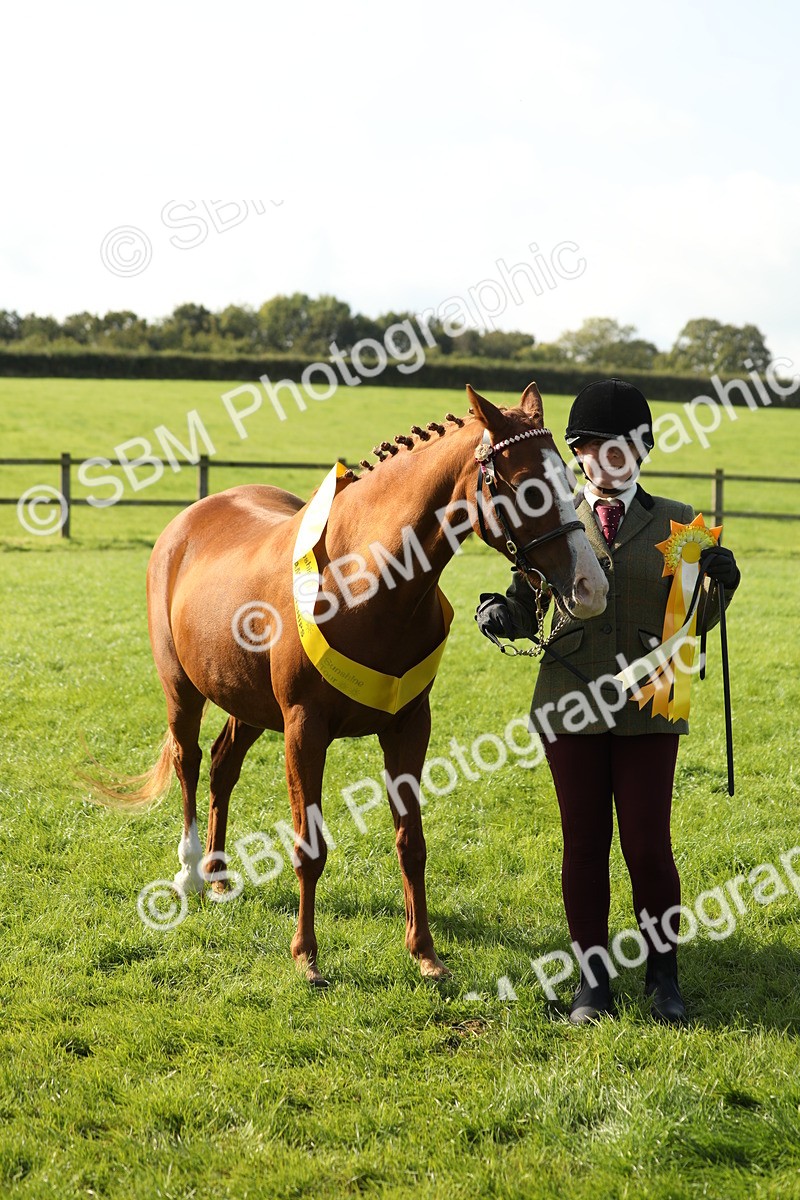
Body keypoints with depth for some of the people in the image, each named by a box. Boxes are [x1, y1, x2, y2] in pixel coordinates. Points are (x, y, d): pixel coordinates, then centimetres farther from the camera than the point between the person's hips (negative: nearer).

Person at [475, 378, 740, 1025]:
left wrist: (718, 585, -12)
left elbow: (694, 624, 8)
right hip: (571, 704, 1)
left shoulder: (676, 523, 5)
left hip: (647, 706, -1)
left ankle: (663, 974, 19)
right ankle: (593, 979, 21)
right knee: (584, 844, 7)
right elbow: (528, 608, 9)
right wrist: (500, 614, -13)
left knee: (648, 846, -1)